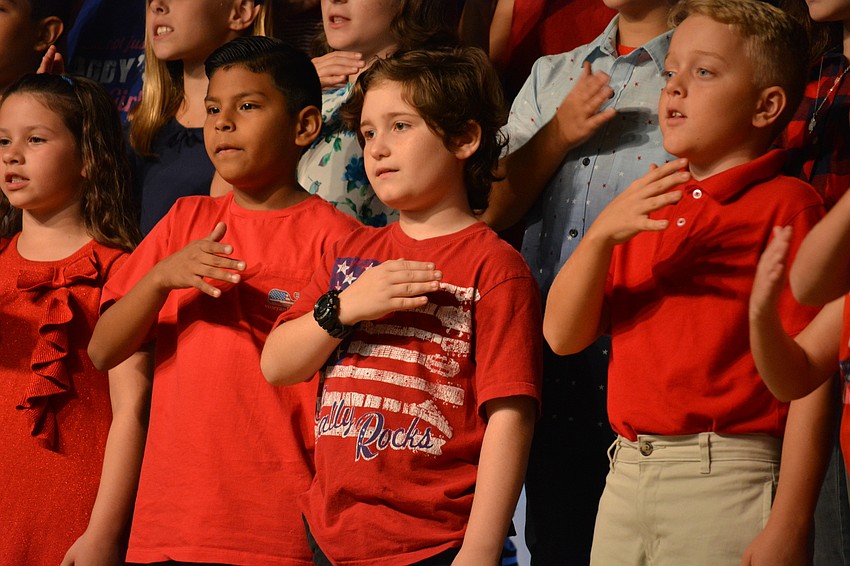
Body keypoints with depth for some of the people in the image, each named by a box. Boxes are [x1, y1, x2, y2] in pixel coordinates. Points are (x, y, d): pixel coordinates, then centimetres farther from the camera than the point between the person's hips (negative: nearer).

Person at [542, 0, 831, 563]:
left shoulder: (786, 205, -4)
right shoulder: (643, 209, 17)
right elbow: (562, 336, 8)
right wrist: (601, 235, -9)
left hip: (724, 480, -6)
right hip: (627, 477, 6)